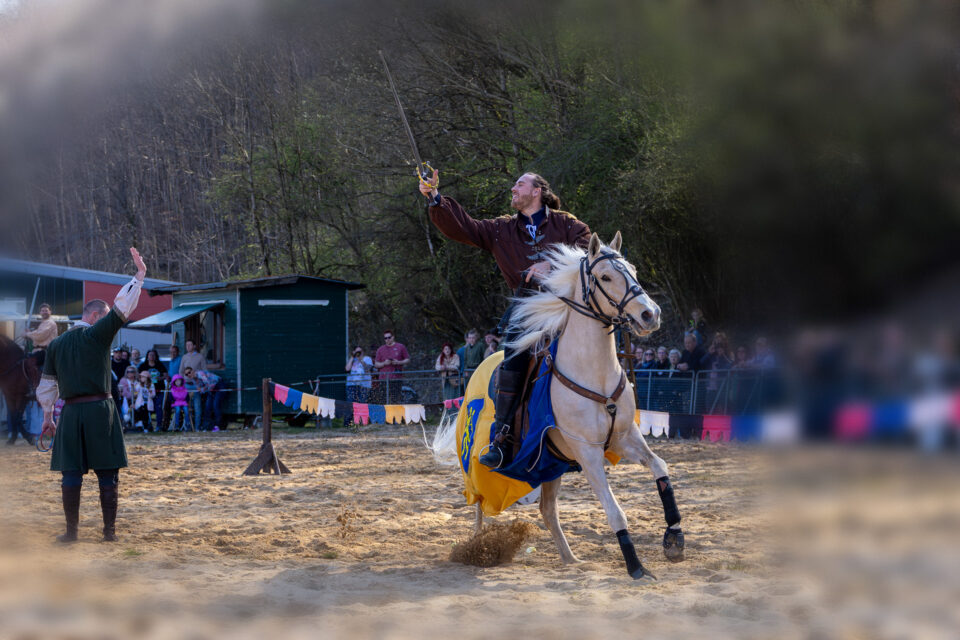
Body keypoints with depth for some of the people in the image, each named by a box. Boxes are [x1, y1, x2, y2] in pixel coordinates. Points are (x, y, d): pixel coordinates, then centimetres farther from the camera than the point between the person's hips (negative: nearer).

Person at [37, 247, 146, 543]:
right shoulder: (97, 336, -3)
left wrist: (48, 415, 22)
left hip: (71, 413, 4)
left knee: (71, 473, 5)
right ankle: (109, 530, 3)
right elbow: (122, 308, -6)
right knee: (108, 473, 3)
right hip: (100, 410, -4)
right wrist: (140, 275, 0)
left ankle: (71, 530, 4)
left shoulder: (57, 344, 12)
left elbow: (47, 384, 15)